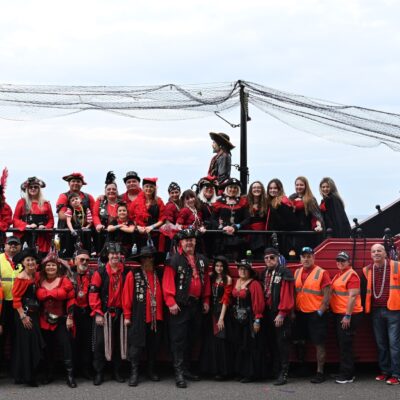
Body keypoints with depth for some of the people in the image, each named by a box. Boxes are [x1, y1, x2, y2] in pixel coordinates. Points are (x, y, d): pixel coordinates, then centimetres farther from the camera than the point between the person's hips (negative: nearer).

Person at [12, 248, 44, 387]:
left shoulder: (35, 275, 5)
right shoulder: (21, 278, -14)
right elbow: (16, 298, -15)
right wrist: (23, 316, -18)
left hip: (34, 313, 7)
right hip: (24, 314, -7)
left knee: (35, 343, 11)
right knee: (26, 344, -2)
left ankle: (32, 374, 20)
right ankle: (26, 377, 7)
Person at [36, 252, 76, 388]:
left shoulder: (64, 281, -5)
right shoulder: (40, 282, 5)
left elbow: (71, 299, -6)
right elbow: (37, 299, 12)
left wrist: (70, 317, -10)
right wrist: (37, 317, 8)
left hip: (62, 320, -3)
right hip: (45, 320, 4)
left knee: (66, 345, -7)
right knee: (48, 348, 12)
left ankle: (70, 375, -4)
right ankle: (48, 374, 24)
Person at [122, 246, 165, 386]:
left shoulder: (159, 274, 9)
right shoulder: (133, 274, -4)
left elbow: (162, 294, 10)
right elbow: (127, 296, -5)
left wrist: (162, 312, 4)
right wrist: (127, 315, -7)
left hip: (156, 317, 4)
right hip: (138, 317, -4)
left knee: (154, 345, 12)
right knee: (136, 345, -2)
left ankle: (151, 370, 25)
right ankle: (134, 372, 7)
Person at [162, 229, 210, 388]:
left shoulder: (202, 260, 11)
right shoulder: (174, 260, -8)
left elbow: (206, 281, 15)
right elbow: (168, 282, -13)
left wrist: (206, 301, 11)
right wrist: (171, 302, -18)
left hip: (196, 305, 6)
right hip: (180, 306, -6)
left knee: (192, 338, 13)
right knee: (179, 339, -4)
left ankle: (186, 368, 25)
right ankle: (179, 373, -3)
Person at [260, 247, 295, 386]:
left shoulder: (284, 272, -9)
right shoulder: (264, 273, 13)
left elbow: (286, 294, -15)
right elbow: (262, 293, 14)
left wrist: (282, 313, -17)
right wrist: (261, 312, 8)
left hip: (280, 314, -7)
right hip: (267, 313, 7)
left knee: (282, 343, -4)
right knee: (271, 342, 12)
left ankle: (283, 373, 1)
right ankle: (274, 371, 22)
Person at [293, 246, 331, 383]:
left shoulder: (322, 273, -8)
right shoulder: (297, 273, 9)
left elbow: (327, 295, -11)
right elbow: (294, 292, 14)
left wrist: (320, 312, -15)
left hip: (316, 314, -6)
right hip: (300, 313, 6)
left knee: (319, 344, -1)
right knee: (299, 341, 14)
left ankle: (320, 372, 6)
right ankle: (301, 366, 32)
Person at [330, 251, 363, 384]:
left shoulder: (351, 275, -13)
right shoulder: (338, 275, 15)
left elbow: (353, 296, -19)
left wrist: (348, 316, -22)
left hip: (348, 315, -9)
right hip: (338, 314, 9)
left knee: (345, 345, -6)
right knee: (341, 344, 14)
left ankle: (347, 375, 0)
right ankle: (343, 371, 24)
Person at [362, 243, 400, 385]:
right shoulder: (367, 270, 8)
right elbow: (366, 290, 16)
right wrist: (367, 307, 10)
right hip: (376, 311, 4)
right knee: (381, 343, 10)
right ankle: (385, 371, 20)